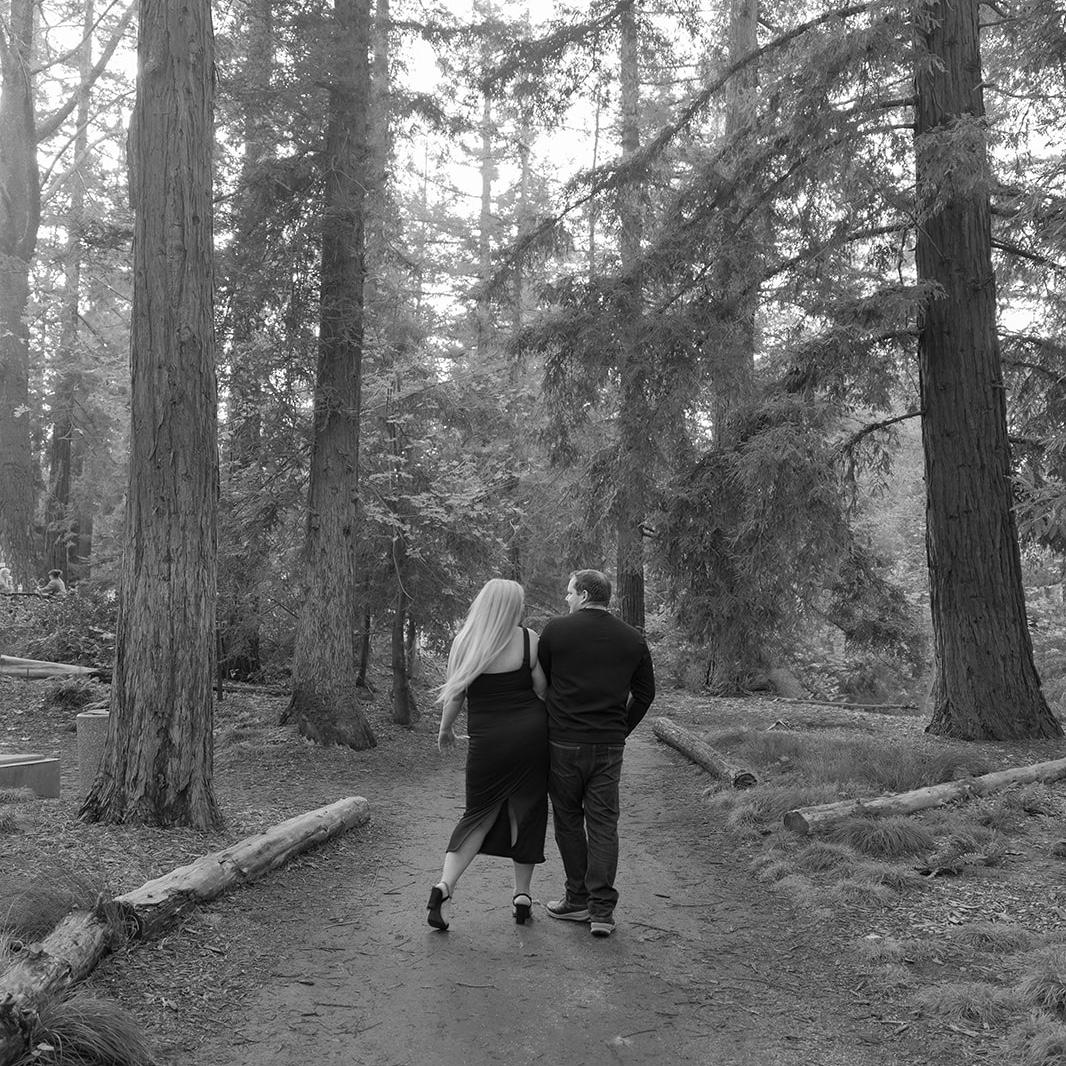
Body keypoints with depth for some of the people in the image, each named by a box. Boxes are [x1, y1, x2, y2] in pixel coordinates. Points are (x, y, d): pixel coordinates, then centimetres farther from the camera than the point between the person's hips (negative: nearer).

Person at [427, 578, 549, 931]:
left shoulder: (464, 642, -3)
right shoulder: (529, 640, -6)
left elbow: (454, 694, 1)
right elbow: (543, 690, -2)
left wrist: (445, 730, 17)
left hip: (487, 740, 1)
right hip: (532, 736, -1)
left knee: (479, 813, 13)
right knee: (526, 812, 12)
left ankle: (443, 885, -2)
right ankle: (522, 895, 19)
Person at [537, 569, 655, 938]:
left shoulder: (556, 630, -5)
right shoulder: (633, 639, 4)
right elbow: (645, 693, 10)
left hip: (563, 742, -2)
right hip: (610, 746, 3)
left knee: (568, 819, 12)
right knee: (603, 823, 6)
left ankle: (579, 900, 18)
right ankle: (602, 910, 3)